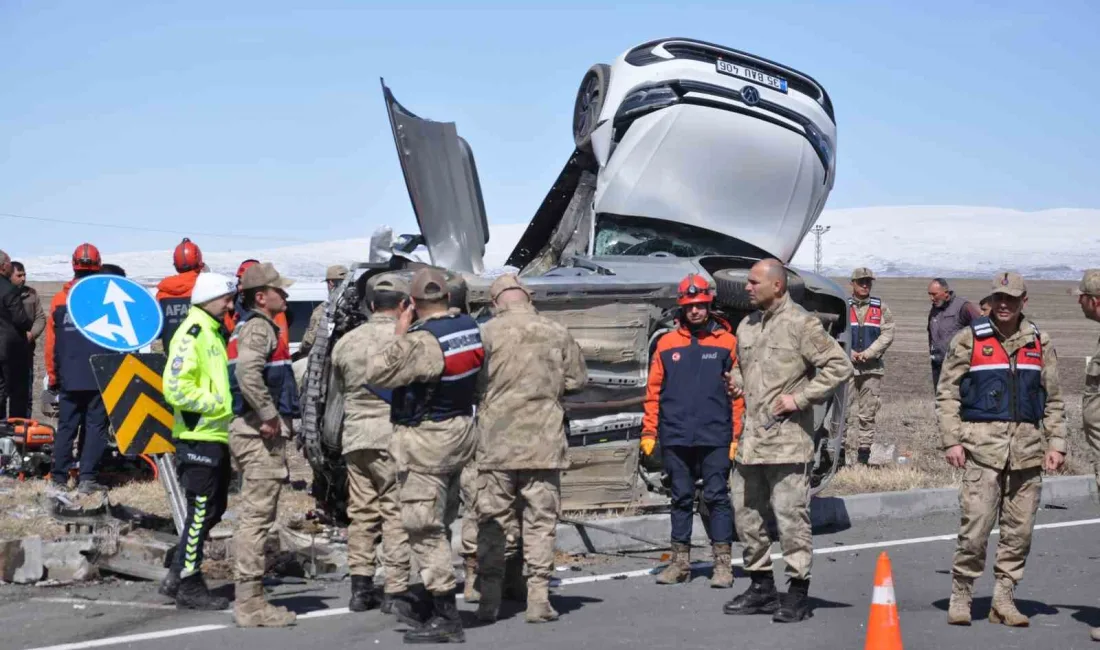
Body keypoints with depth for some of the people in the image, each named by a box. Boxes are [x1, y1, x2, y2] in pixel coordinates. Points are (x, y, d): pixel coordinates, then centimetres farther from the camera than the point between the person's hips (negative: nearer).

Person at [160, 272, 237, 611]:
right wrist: (221, 403, -19)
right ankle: (189, 586, 4)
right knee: (200, 512, -4)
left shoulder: (215, 332, 17)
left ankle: (179, 576, 23)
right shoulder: (191, 334, -14)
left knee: (213, 509, 14)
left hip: (217, 434, 10)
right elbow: (176, 388, -22)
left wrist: (230, 401, 12)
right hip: (198, 436, -10)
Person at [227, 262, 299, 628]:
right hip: (261, 434, -11)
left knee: (253, 516, 14)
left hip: (254, 431, 11)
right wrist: (269, 415, -22)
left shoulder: (248, 326, 20)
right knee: (257, 515, -9)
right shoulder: (259, 327, -11)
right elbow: (247, 371, -28)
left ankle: (250, 600, 20)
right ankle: (250, 604, -9)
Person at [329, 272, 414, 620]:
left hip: (356, 437, 5)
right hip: (395, 435, -5)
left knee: (361, 512, 12)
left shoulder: (346, 342, 10)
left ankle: (360, 587, 14)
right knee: (396, 512, -3)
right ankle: (396, 589, -5)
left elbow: (339, 384, 15)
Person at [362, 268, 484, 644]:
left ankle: (446, 617, -7)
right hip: (460, 432, 9)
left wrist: (400, 335, -9)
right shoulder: (470, 328, 3)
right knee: (440, 523, 20)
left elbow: (375, 374, -20)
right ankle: (435, 597, 31)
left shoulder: (421, 341, -22)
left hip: (426, 442, -9)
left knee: (424, 528, -6)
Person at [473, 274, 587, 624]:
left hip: (496, 442, -1)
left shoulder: (487, 333, -6)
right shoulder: (556, 333, 0)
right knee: (541, 521, 6)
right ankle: (538, 598, 4)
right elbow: (577, 379, 8)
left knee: (492, 521, 7)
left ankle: (490, 599, 8)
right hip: (544, 443, 1)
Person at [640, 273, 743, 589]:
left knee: (717, 497, -1)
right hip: (676, 437, 2)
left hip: (715, 437, -2)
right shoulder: (667, 343, 9)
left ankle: (723, 562, 3)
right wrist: (649, 432, 4)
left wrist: (737, 435, -5)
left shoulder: (727, 343, 3)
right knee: (681, 499, 9)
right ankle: (680, 561, 16)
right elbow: (654, 390, 10)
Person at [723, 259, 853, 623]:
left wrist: (800, 397, -13)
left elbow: (840, 366, -10)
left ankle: (797, 592, 4)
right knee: (746, 513, 12)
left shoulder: (801, 325, -7)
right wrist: (737, 381, 10)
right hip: (751, 439, 8)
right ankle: (761, 587, 24)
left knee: (791, 516, -5)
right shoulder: (747, 326, 16)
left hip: (787, 439, -8)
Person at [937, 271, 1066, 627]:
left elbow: (1052, 398, 17)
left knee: (1019, 529, 4)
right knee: (976, 524, -10)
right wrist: (951, 441, -6)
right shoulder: (969, 339, 2)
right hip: (982, 445, -3)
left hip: (1027, 447, 4)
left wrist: (1056, 443, 8)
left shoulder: (1039, 342, 12)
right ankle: (960, 597, 3)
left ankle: (1003, 599, 14)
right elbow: (947, 393, 2)